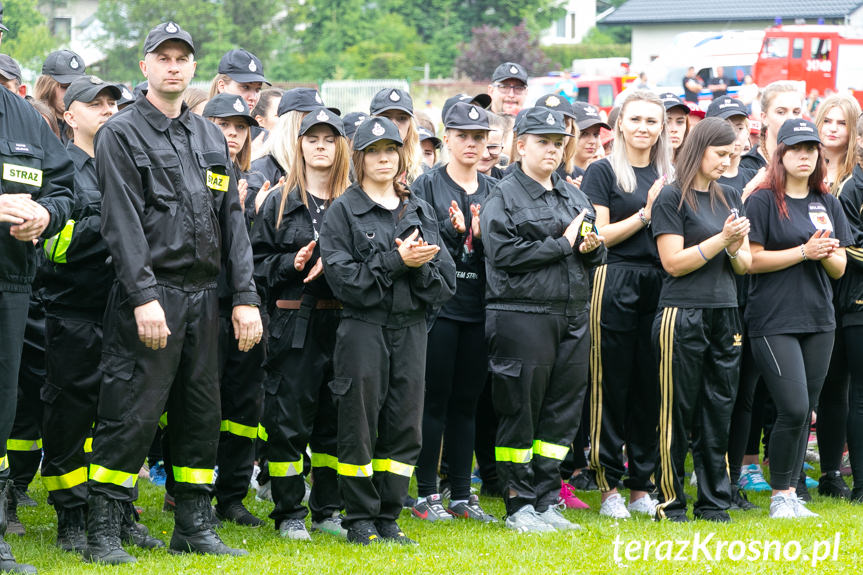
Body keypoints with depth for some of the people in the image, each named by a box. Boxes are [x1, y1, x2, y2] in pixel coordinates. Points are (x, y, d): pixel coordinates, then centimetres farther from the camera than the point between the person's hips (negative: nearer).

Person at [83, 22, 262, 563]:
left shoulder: (211, 138, 17)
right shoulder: (121, 134, -2)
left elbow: (232, 220, 15)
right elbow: (123, 222, -11)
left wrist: (246, 296, 6)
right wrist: (144, 296, -20)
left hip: (203, 294, 6)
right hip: (150, 292, -6)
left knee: (202, 412, 9)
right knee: (133, 415, -9)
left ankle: (195, 526, 17)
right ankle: (103, 533, -3)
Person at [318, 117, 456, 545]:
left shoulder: (420, 212, 13)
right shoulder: (342, 211, 1)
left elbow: (445, 279, 7)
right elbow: (342, 277, -11)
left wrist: (419, 265, -13)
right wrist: (395, 261, -16)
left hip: (410, 328, 4)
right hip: (363, 328, -4)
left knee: (405, 426, 4)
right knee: (360, 424, -1)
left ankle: (388, 517, 13)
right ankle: (360, 519, 9)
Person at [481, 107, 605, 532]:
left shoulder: (574, 195, 18)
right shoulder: (503, 197, -3)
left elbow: (596, 252, 23)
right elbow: (504, 253, -15)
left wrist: (592, 246, -1)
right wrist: (562, 244, -12)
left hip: (573, 318, 7)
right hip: (521, 316, -7)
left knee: (563, 411, 6)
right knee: (520, 411, -2)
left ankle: (545, 502, 14)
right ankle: (518, 505, 6)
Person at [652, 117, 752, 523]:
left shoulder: (730, 198, 16)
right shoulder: (672, 199, -3)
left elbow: (745, 265, 15)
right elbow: (673, 262, -10)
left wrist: (736, 248, -7)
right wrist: (722, 239, -15)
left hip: (725, 315, 6)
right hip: (683, 317, -6)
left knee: (719, 412, 7)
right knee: (677, 412, -2)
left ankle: (714, 501, 13)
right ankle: (670, 501, 5)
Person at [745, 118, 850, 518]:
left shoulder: (828, 204, 13)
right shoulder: (764, 201, -3)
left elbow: (839, 269, 13)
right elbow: (751, 260, -11)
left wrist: (827, 254, -10)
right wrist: (804, 251, -15)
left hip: (818, 320, 6)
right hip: (774, 321, -6)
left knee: (806, 411, 6)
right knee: (793, 409, -13)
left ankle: (791, 493, 14)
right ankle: (780, 494, 0)